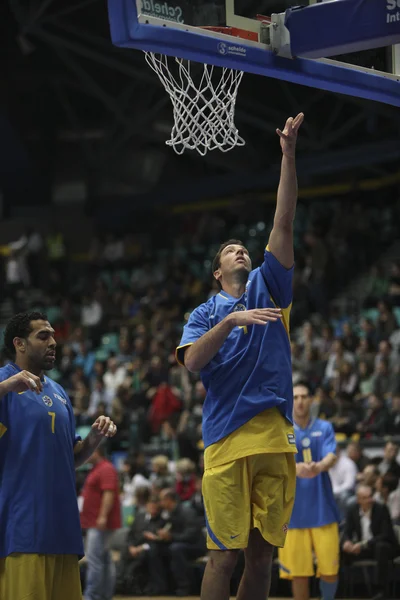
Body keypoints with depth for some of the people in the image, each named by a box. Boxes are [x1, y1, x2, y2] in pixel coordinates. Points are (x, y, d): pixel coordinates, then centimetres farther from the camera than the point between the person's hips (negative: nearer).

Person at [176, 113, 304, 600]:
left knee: (262, 552, 3)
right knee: (225, 554, -6)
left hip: (275, 438, 3)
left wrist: (288, 154, 1)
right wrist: (232, 320, -18)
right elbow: (191, 361, -6)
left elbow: (283, 222, 8)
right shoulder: (206, 312, 13)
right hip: (227, 440, -2)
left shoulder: (266, 288, 17)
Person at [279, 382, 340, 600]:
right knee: (299, 573, 0)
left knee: (330, 570, -1)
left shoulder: (324, 428, 5)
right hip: (294, 511, -1)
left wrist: (319, 466, -37)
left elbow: (331, 457, -12)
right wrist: (295, 468, -38)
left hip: (323, 509, 1)